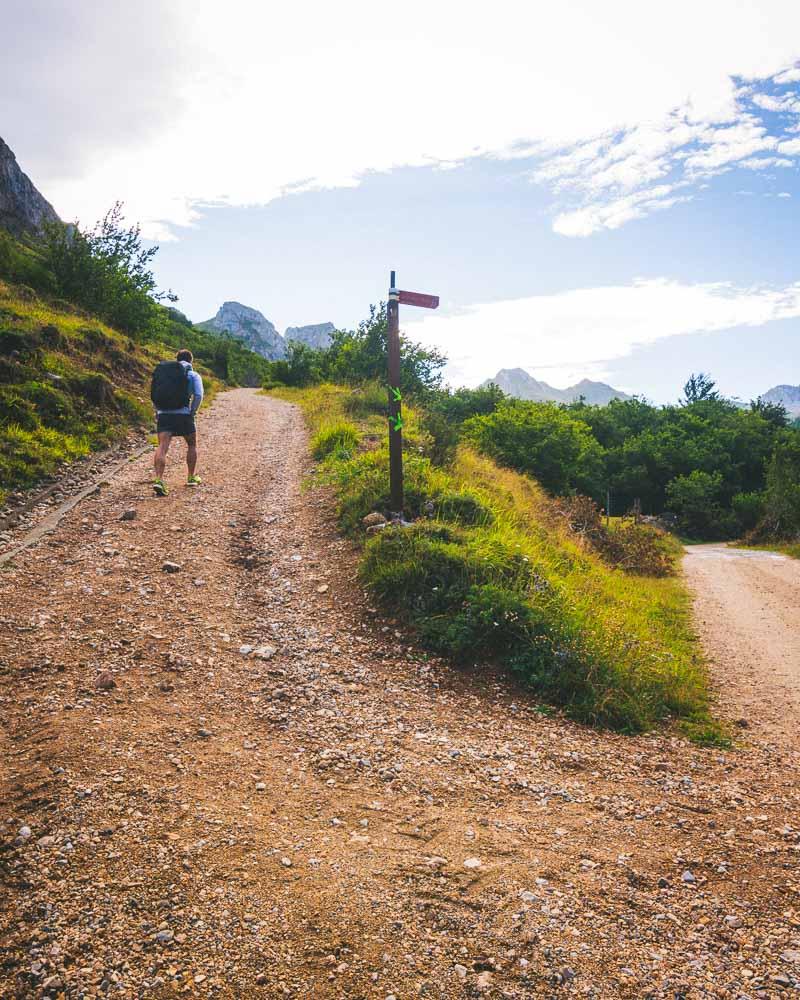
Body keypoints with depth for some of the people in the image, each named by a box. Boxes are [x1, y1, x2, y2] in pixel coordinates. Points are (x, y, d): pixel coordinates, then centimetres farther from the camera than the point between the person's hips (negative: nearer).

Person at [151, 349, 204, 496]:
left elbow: (154, 395, 14)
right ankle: (191, 478, 28)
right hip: (183, 414, -2)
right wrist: (192, 412, -1)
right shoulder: (193, 375, 7)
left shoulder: (163, 372, 18)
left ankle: (158, 480, -28)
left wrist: (158, 411, 15)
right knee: (192, 444, 20)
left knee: (162, 447, -9)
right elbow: (198, 395, -8)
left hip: (164, 414, 2)